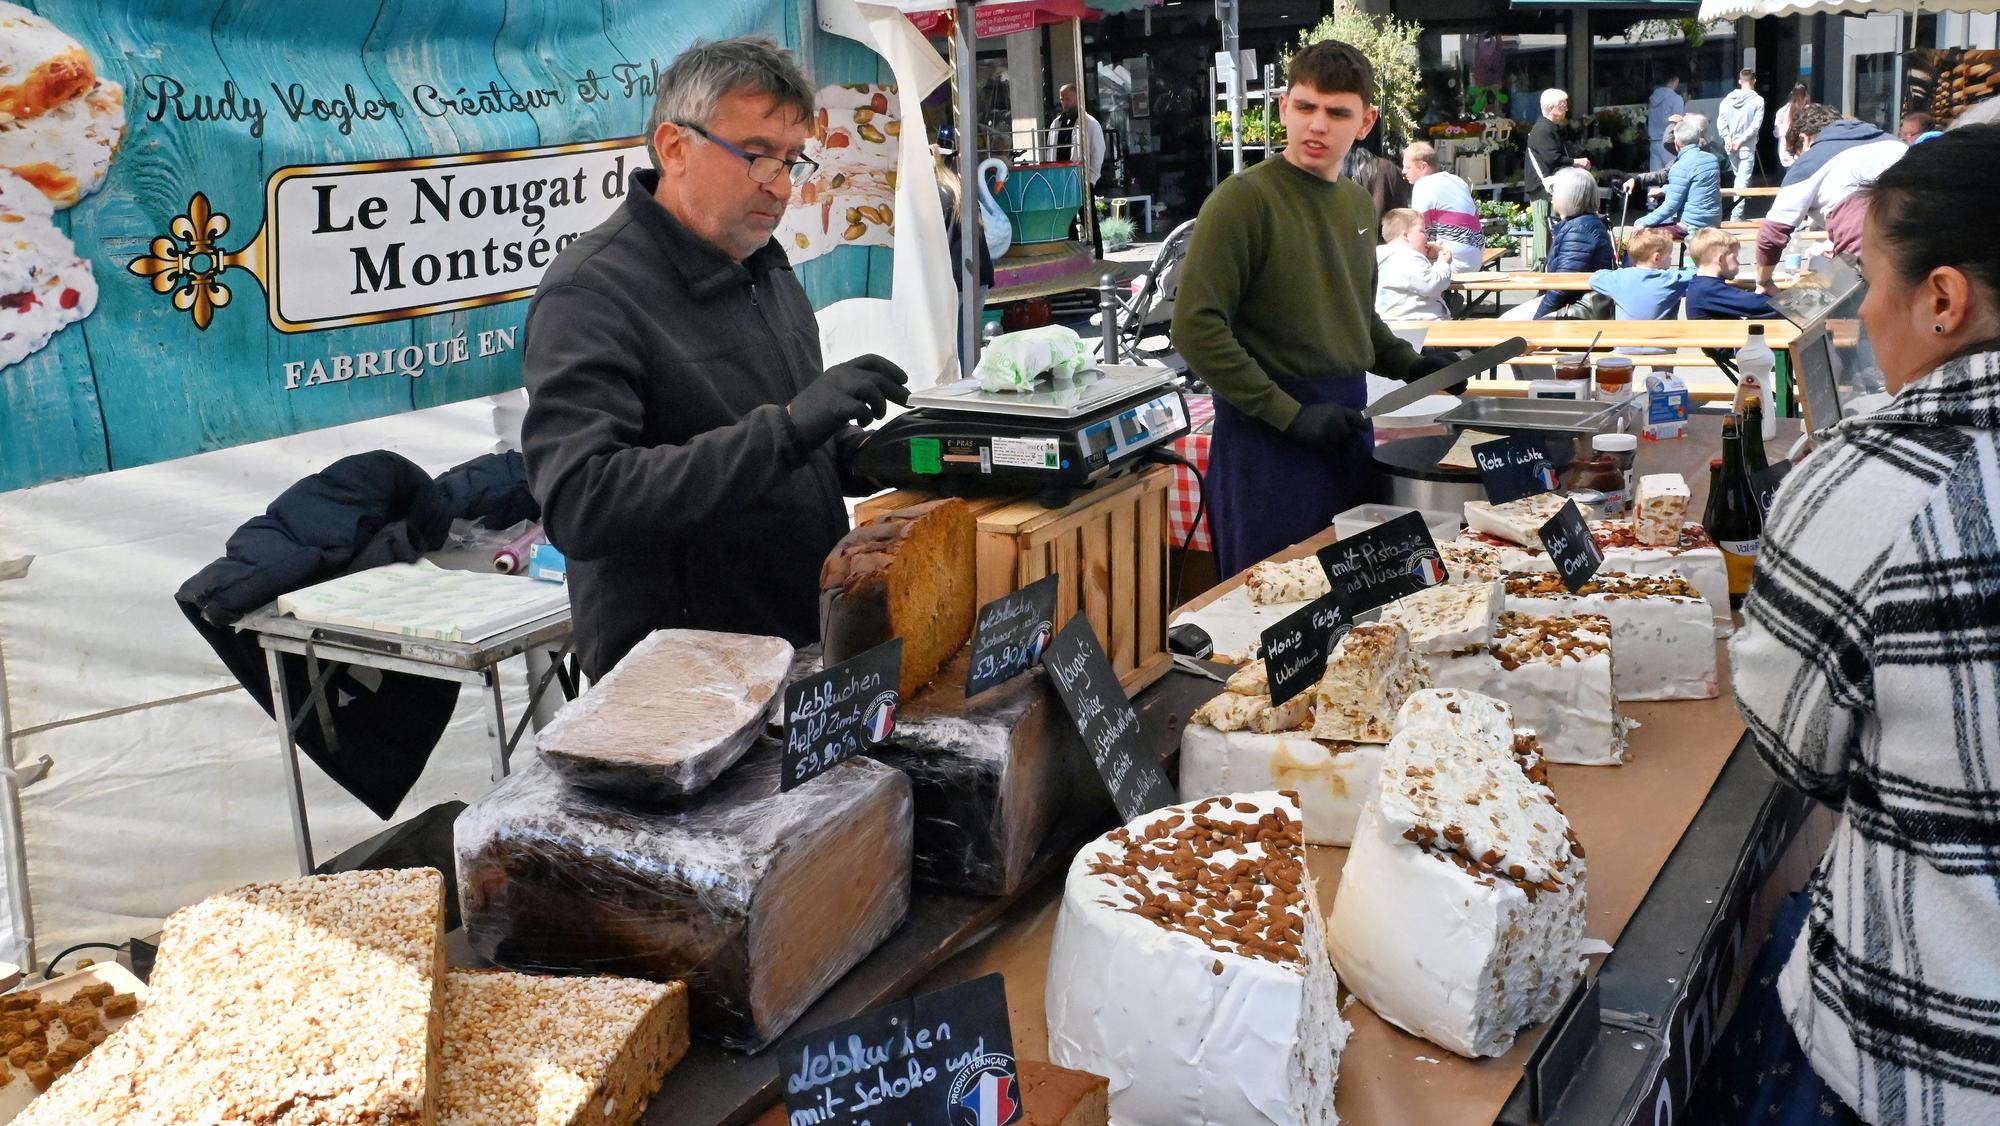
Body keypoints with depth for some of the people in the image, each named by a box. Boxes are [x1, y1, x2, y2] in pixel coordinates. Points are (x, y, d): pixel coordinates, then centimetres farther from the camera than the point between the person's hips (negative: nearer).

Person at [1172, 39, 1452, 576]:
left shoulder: (1358, 204, 13)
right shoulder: (1244, 199, -12)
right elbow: (1196, 328, -18)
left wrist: (1410, 365, 7)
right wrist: (1288, 414, -19)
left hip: (1348, 421, 7)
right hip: (1268, 434, -7)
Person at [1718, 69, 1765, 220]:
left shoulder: (1729, 98, 1)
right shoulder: (1757, 100, -9)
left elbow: (1720, 120, -3)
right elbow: (1756, 124, -14)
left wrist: (1727, 138, -5)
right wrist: (1741, 140, -12)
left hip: (1730, 144, 4)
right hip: (1747, 146, -4)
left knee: (1739, 175, 21)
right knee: (1743, 179, -3)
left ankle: (1744, 200, 31)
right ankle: (1736, 214, -8)